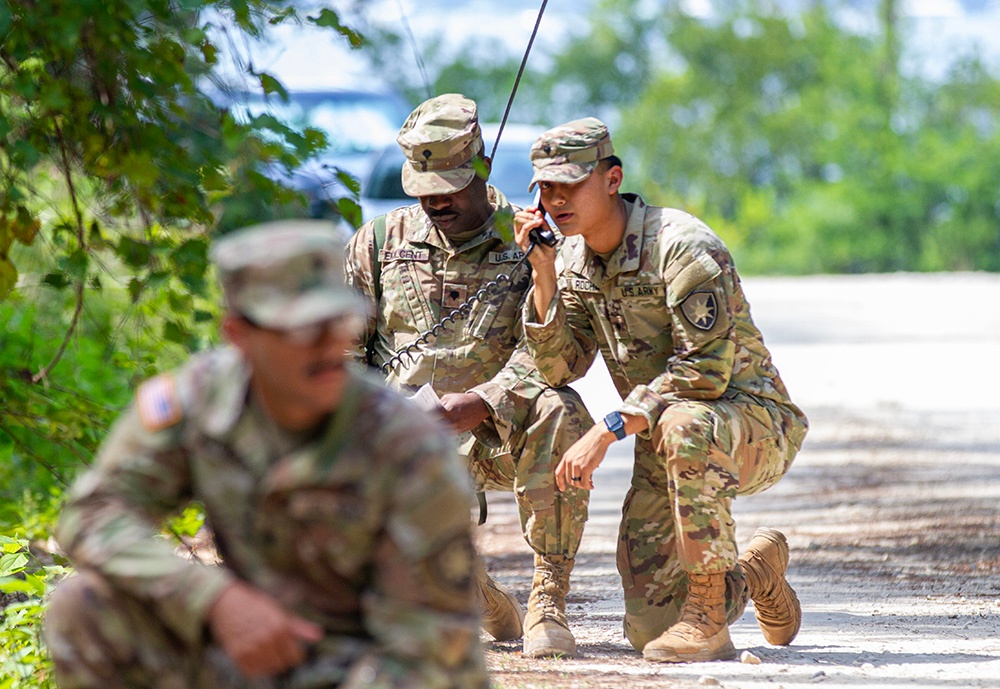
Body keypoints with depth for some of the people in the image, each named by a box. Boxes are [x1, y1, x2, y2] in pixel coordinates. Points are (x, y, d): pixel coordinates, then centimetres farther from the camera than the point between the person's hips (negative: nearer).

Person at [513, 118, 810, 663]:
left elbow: (705, 370, -28)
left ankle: (708, 617, -31)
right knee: (649, 628, -3)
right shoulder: (574, 259, 4)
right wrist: (542, 273, -14)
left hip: (756, 425, -7)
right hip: (665, 451, 7)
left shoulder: (681, 244, -21)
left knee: (684, 425, -44)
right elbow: (560, 367, -3)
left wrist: (607, 430, -29)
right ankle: (755, 571, 29)